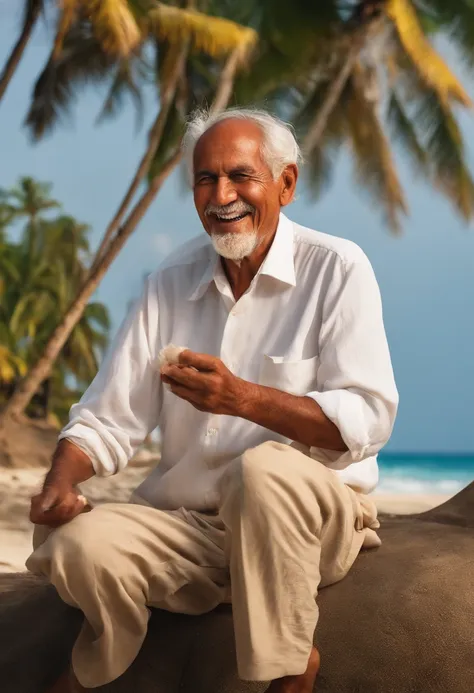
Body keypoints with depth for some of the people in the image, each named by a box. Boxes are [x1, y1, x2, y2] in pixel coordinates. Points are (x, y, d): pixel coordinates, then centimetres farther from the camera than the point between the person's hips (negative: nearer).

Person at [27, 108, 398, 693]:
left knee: (264, 468, -37)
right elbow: (107, 419, 7)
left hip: (313, 515, -3)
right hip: (188, 523, 4)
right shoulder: (171, 283, 8)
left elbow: (368, 420, -17)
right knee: (79, 546, -25)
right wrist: (60, 481, -14)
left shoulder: (336, 269, -6)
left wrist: (242, 398, -28)